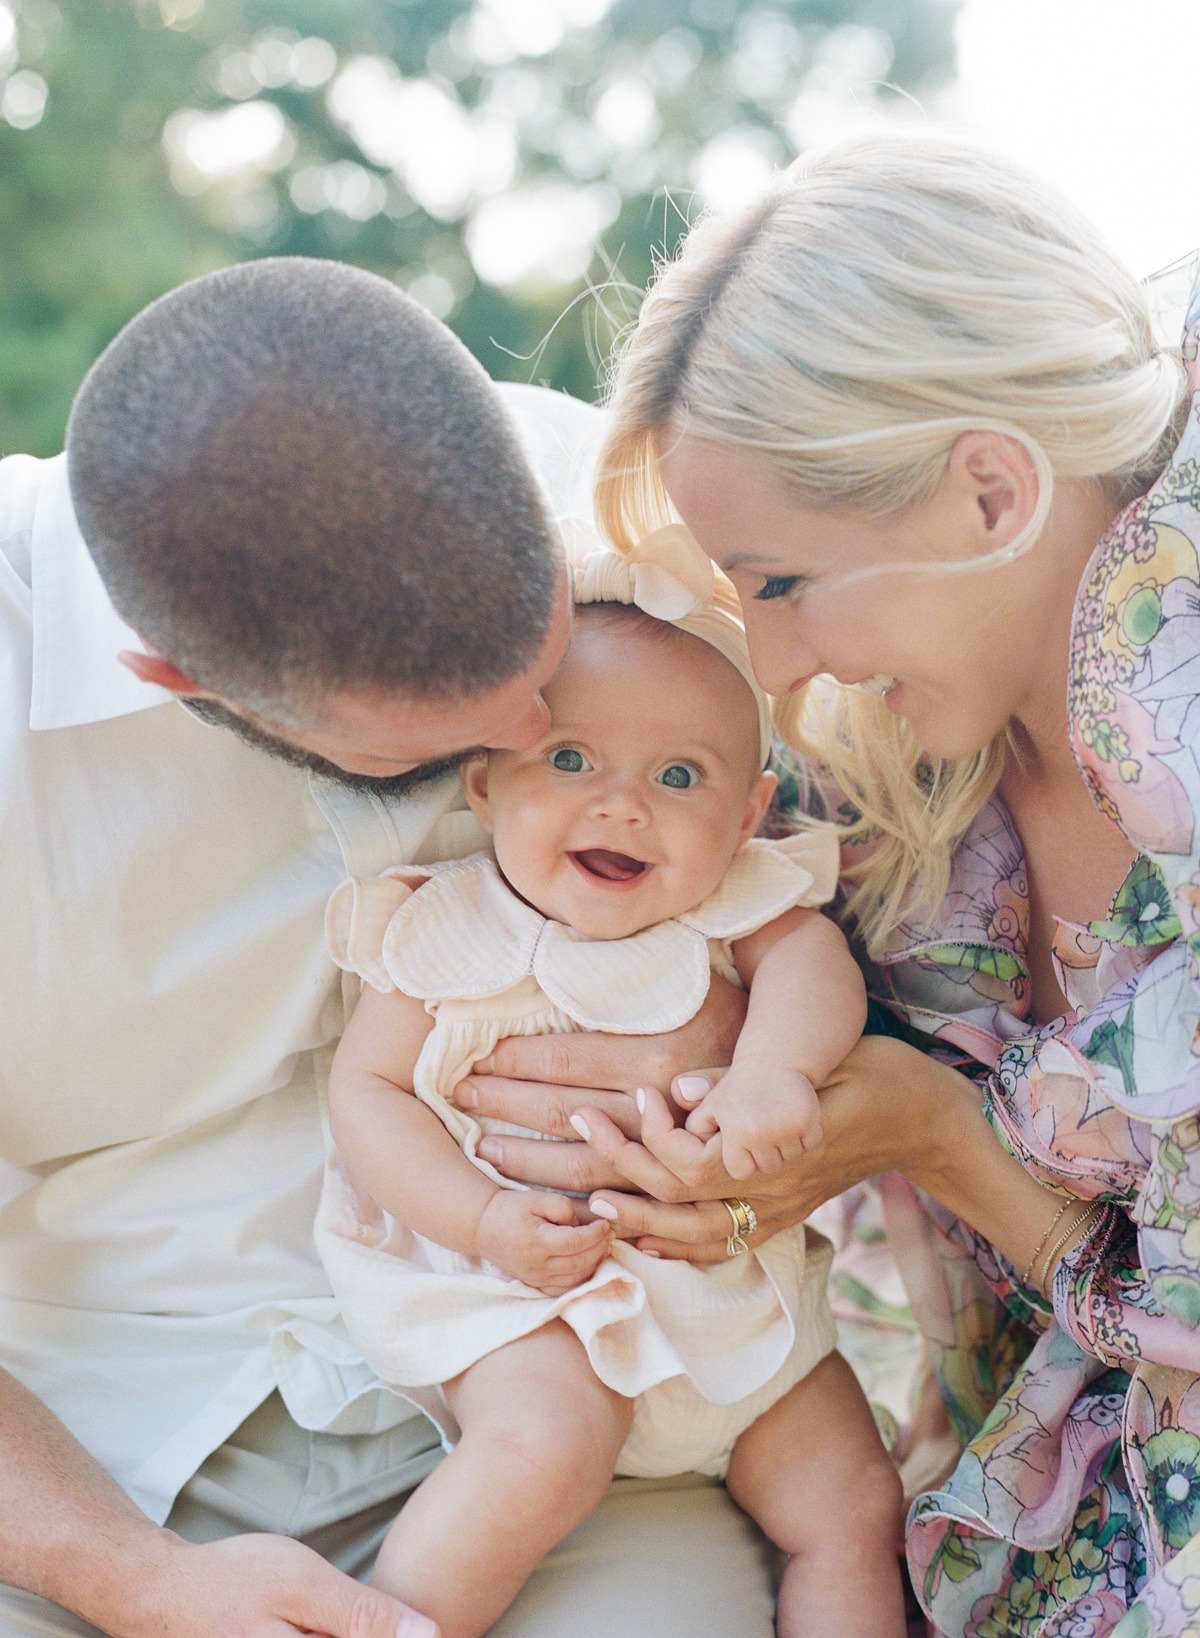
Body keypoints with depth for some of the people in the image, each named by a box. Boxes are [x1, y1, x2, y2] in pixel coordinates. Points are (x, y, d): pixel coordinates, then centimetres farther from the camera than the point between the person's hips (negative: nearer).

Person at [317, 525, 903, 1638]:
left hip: (739, 1280, 4)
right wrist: (482, 1217, -22)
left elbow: (813, 959, -18)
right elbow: (367, 1090, -8)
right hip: (517, 1280, -4)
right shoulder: (444, 932, -7)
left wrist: (774, 1065, -39)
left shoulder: (732, 908, -1)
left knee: (854, 1506, 2)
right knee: (545, 1440, -31)